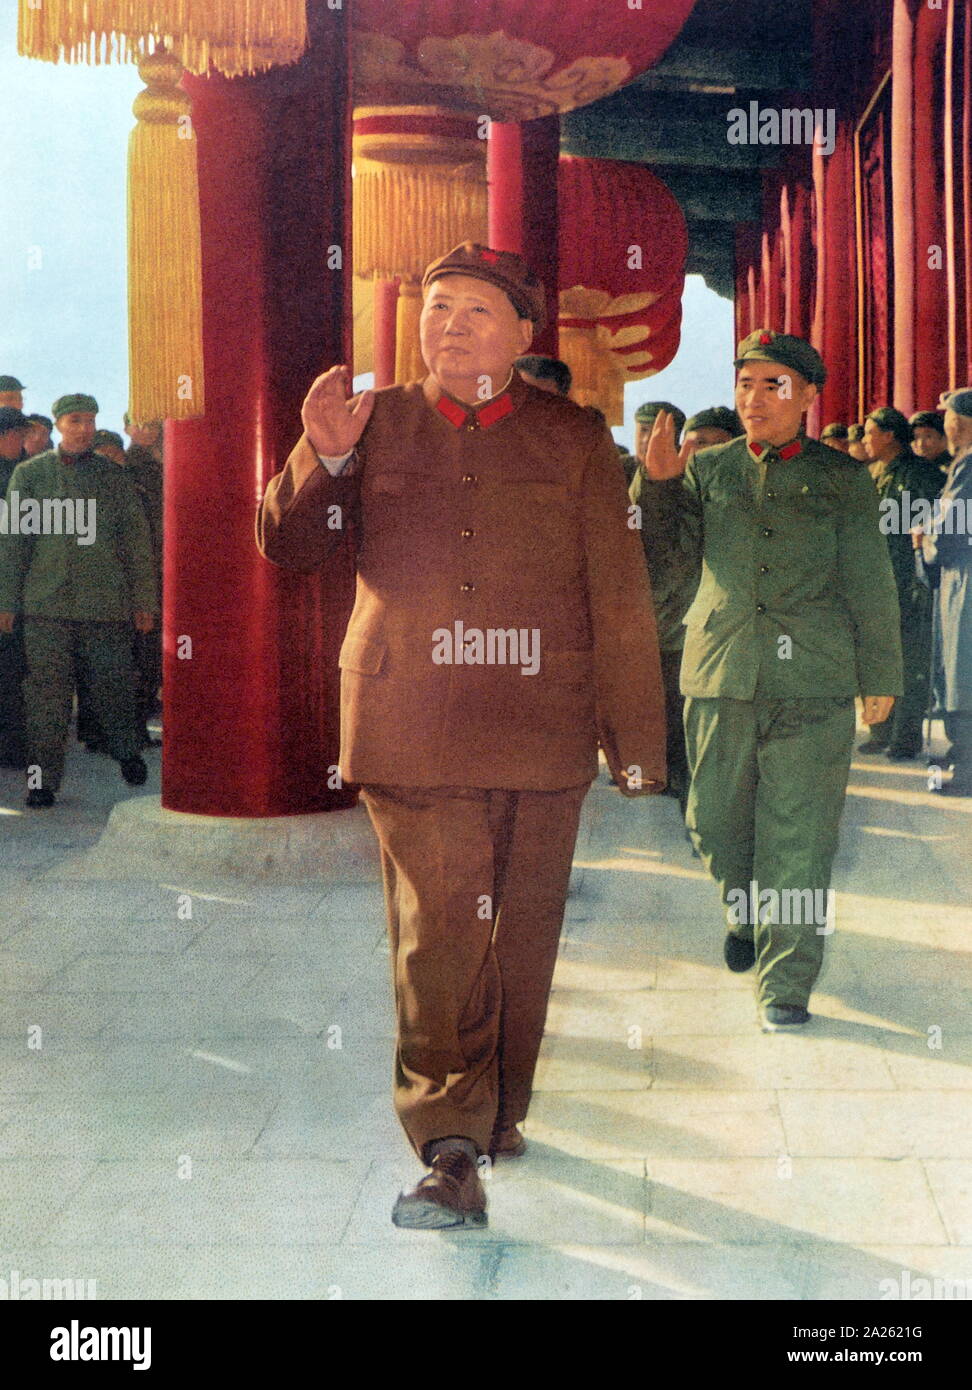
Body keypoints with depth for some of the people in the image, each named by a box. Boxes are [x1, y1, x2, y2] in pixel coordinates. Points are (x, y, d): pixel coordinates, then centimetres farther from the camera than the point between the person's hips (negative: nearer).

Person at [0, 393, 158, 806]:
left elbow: (136, 540, 11)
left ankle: (127, 752, 28)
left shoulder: (113, 477, 10)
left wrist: (144, 600, 7)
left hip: (105, 603, 0)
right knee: (46, 694, -1)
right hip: (46, 602, 0)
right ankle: (43, 778, 6)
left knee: (112, 688, 3)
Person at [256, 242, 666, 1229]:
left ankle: (498, 1112, 28)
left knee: (521, 937, 9)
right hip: (412, 733, 0)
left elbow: (620, 603, 7)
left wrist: (637, 746, 4)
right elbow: (285, 547, 10)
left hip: (543, 732, 1)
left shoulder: (574, 441, 7)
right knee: (437, 937, -7)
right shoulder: (374, 424, 10)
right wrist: (323, 455, -9)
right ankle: (451, 1150, -2)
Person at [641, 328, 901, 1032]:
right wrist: (656, 484, -2)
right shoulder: (707, 469, 12)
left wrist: (880, 676, 9)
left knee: (797, 835, -4)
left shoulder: (842, 479, 8)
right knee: (716, 821, 9)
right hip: (720, 672, 2)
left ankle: (785, 984, 4)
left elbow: (871, 584, 10)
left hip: (812, 682, -2)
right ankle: (747, 913, 39)